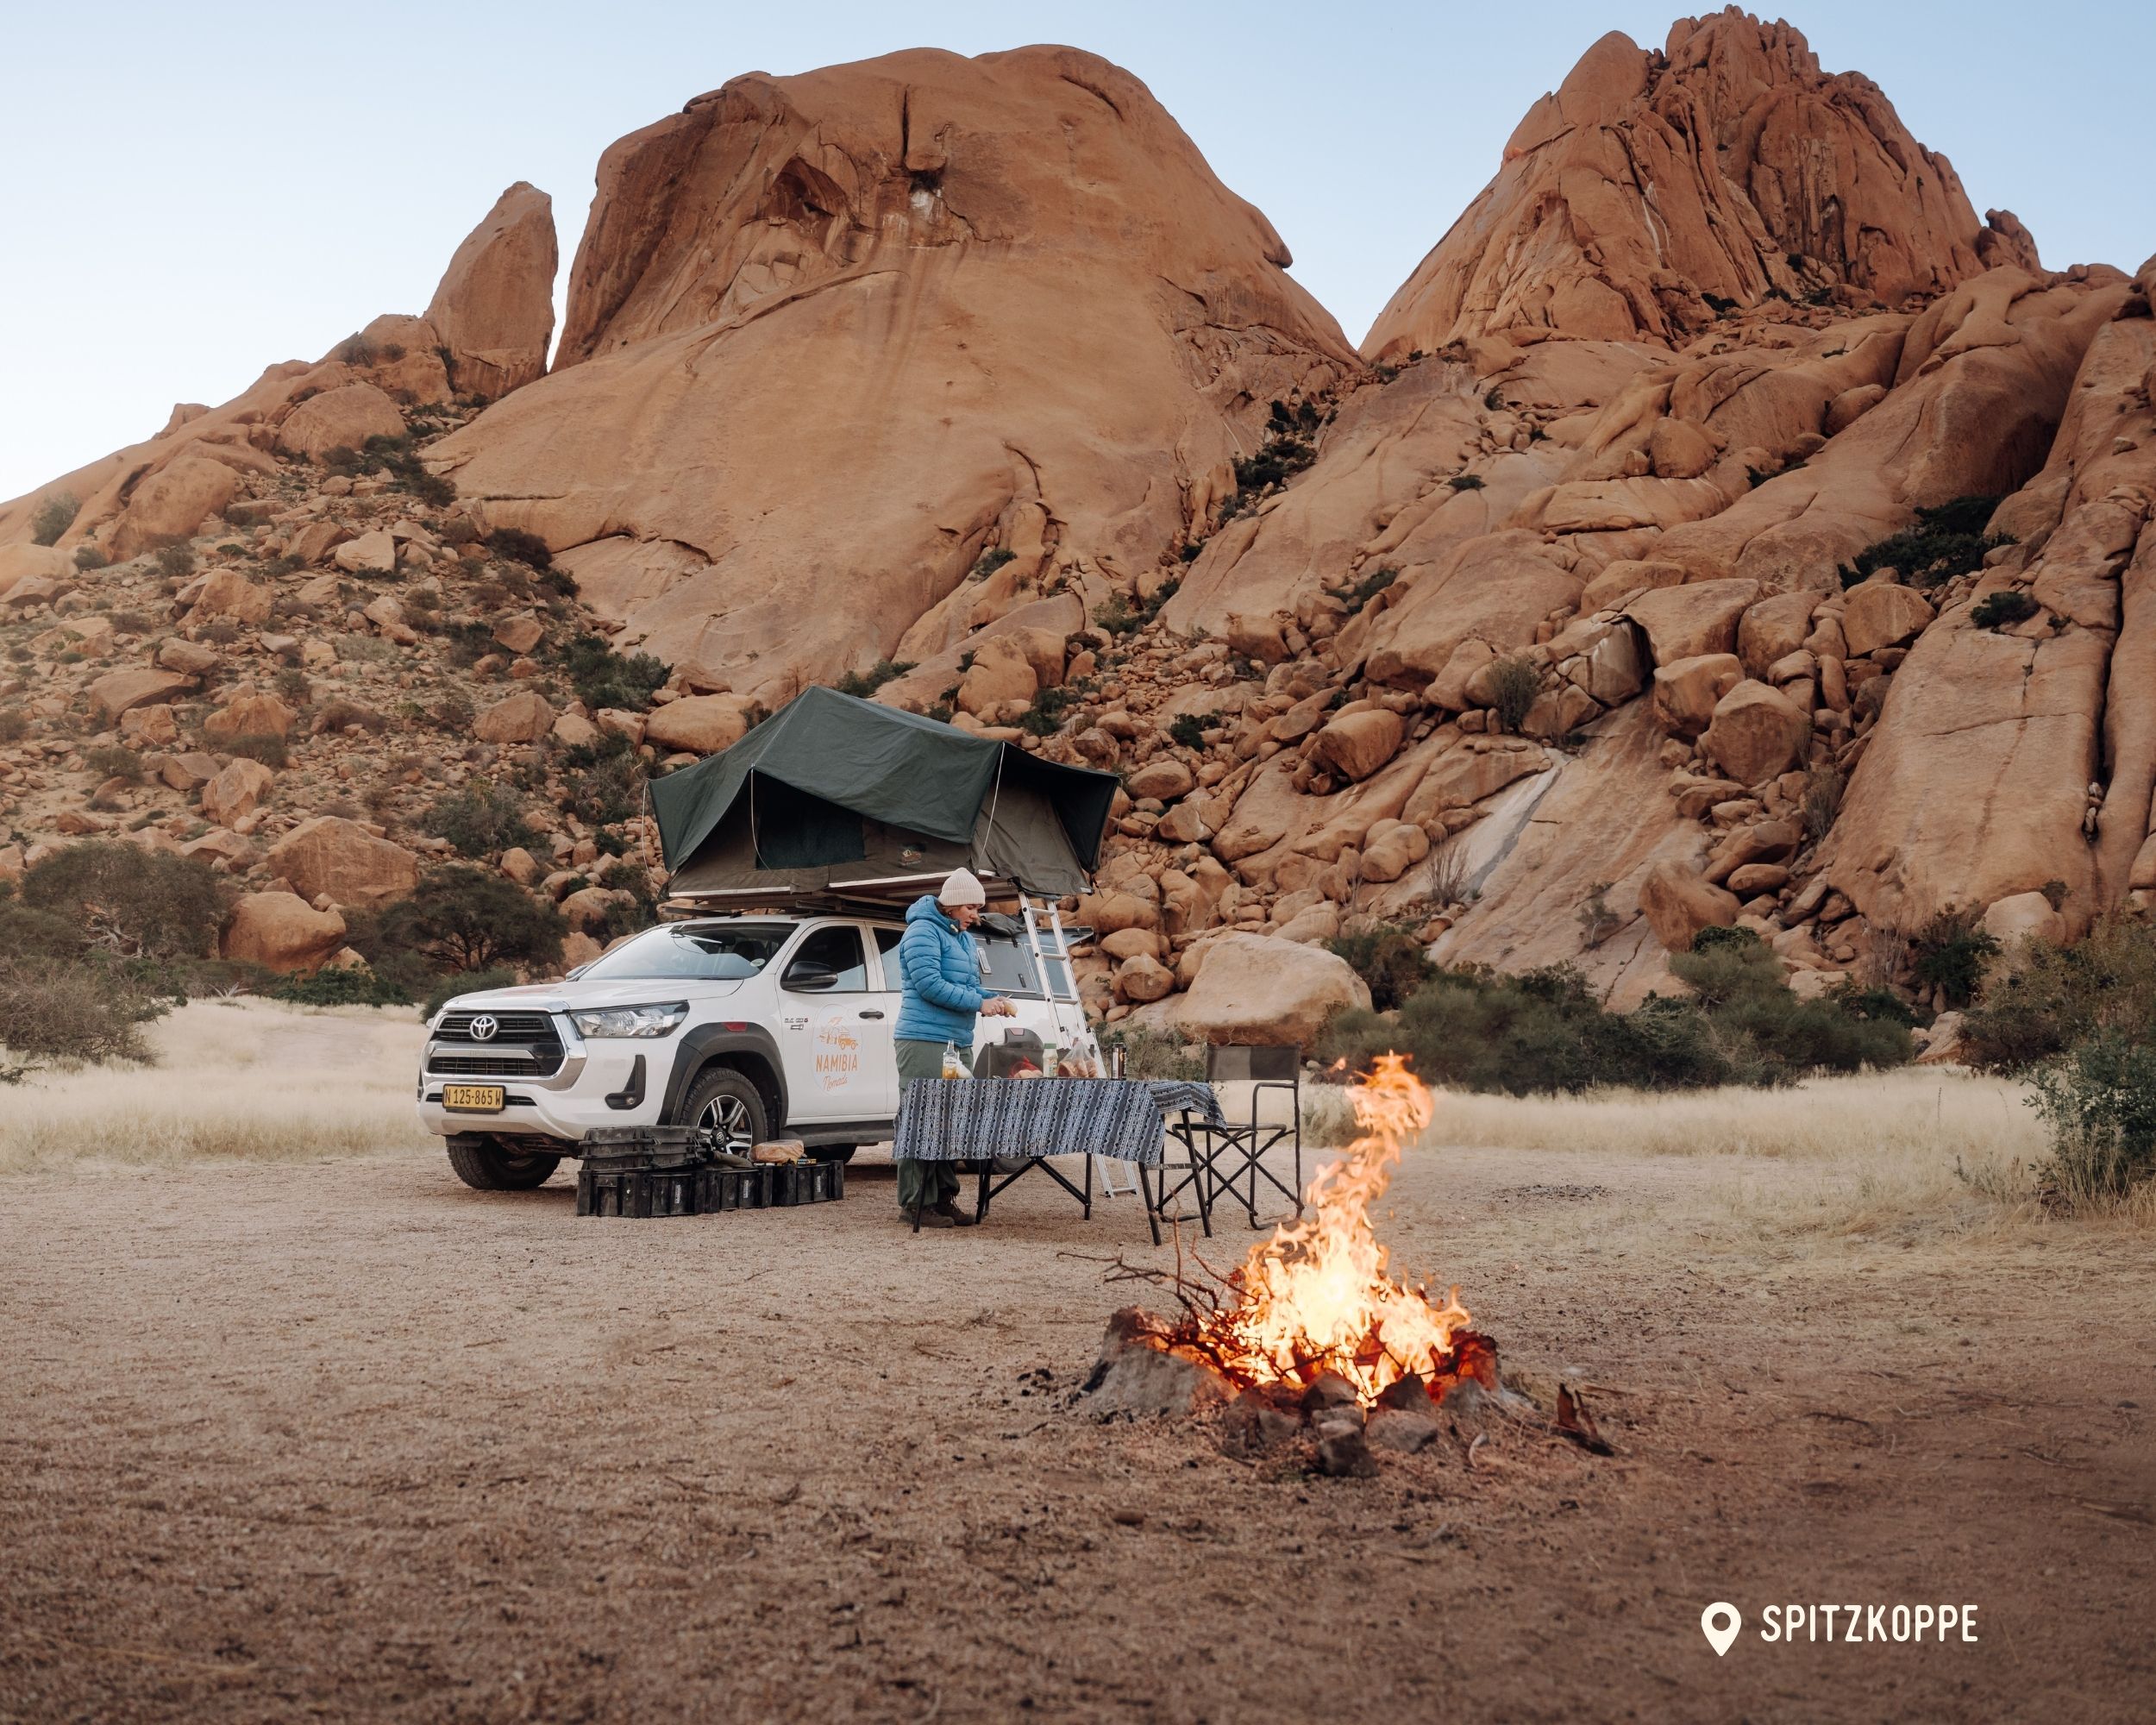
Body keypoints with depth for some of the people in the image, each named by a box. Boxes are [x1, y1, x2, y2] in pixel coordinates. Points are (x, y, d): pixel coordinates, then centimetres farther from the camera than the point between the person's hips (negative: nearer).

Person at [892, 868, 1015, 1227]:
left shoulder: (964, 938, 21)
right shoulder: (924, 932, -9)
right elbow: (930, 984, -18)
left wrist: (994, 1000, 6)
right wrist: (979, 1003, -15)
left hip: (958, 1043, 9)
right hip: (924, 1041, -9)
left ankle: (944, 1197, 13)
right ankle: (915, 1203, -7)